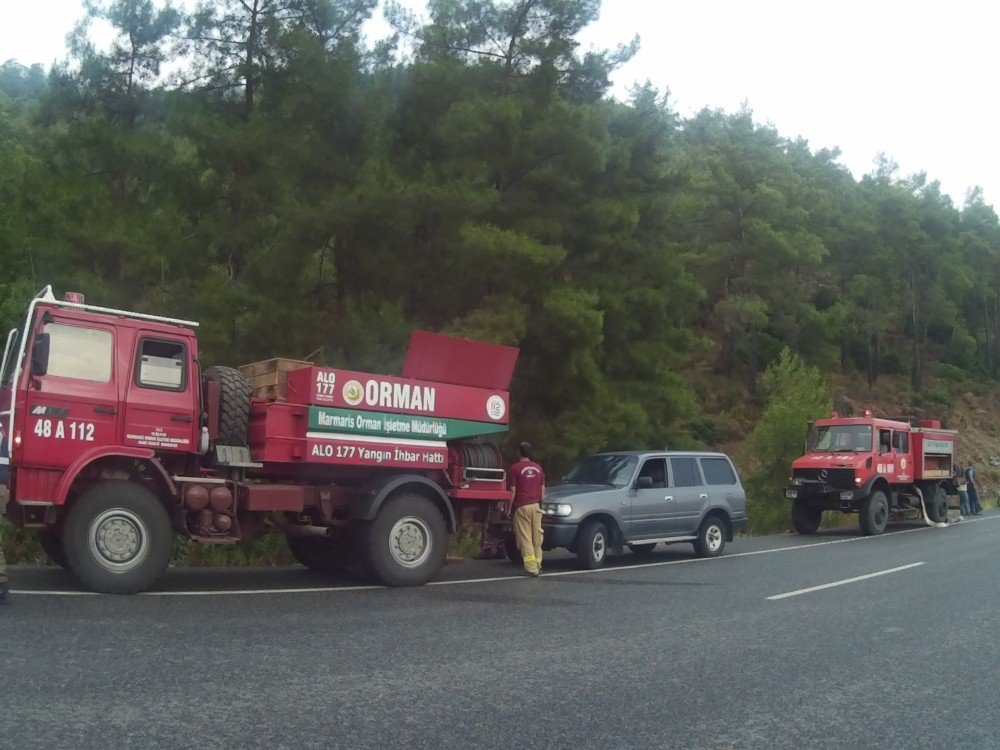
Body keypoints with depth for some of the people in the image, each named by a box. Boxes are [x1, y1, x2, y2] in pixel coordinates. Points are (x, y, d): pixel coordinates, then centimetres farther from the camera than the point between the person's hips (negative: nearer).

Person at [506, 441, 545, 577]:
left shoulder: (515, 468, -5)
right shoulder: (538, 468, 11)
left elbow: (512, 491, -7)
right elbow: (543, 489, 15)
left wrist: (510, 509, -2)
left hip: (522, 506, -5)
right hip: (536, 506, 5)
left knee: (525, 538, -4)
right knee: (537, 536, 12)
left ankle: (531, 567, -10)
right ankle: (537, 565, 17)